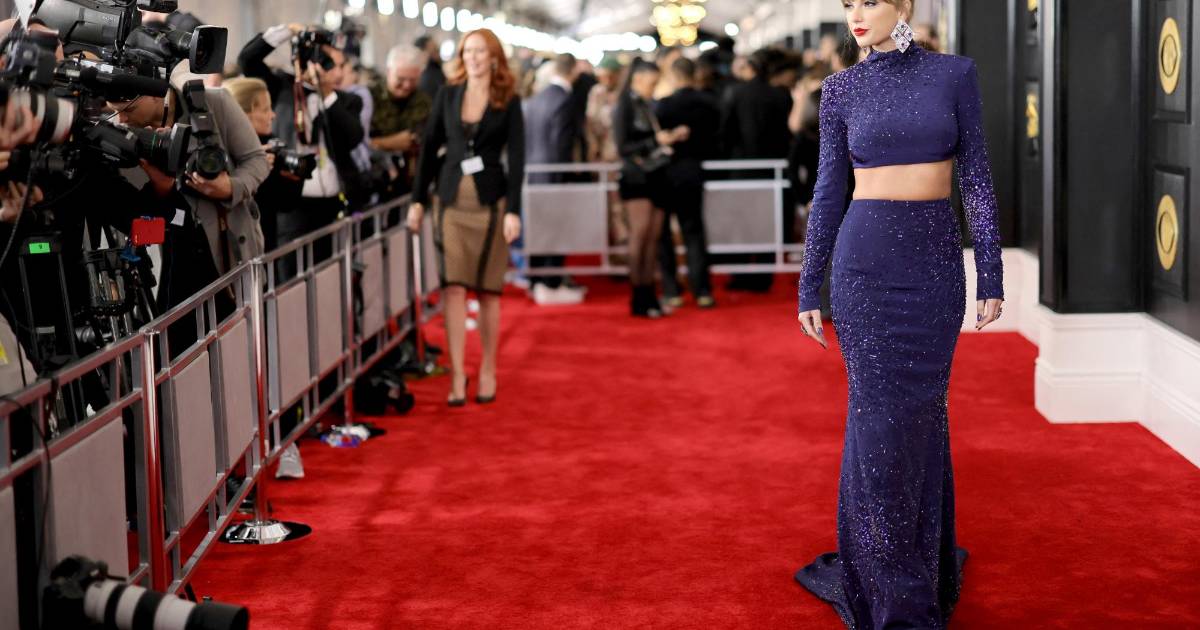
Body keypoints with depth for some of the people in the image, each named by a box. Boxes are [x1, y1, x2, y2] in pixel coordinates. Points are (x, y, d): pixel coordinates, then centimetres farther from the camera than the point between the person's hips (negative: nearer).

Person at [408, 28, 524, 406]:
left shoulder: (508, 101, 0)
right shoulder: (448, 95, 6)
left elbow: (516, 158, -4)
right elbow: (430, 147, 7)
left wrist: (514, 211, -11)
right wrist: (418, 199, 2)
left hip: (490, 201, -2)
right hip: (452, 200, 2)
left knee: (488, 290, 4)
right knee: (454, 288, -6)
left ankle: (488, 371, 16)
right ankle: (457, 375, -4)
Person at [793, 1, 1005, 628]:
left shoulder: (954, 73, 2)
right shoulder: (842, 89, 3)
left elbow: (976, 176, 2)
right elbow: (829, 190, 6)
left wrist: (991, 275, -1)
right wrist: (808, 288, 4)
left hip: (935, 259, 0)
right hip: (865, 258, 0)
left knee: (921, 411, 7)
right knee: (878, 412, -1)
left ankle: (925, 562, 25)